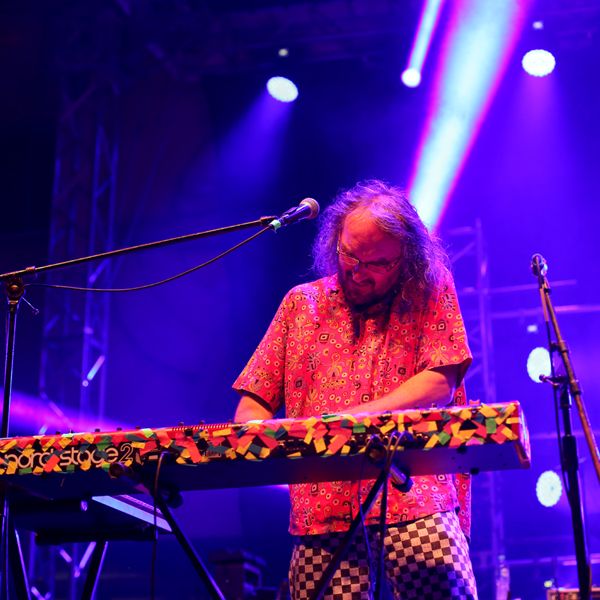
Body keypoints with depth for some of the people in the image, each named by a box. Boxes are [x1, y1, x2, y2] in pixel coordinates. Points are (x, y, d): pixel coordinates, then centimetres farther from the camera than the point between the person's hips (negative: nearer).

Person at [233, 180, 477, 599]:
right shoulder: (302, 302, 16)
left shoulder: (431, 289, 8)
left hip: (416, 500, -2)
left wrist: (354, 418, -15)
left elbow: (440, 383, -4)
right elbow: (255, 401, 16)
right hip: (322, 511, 3)